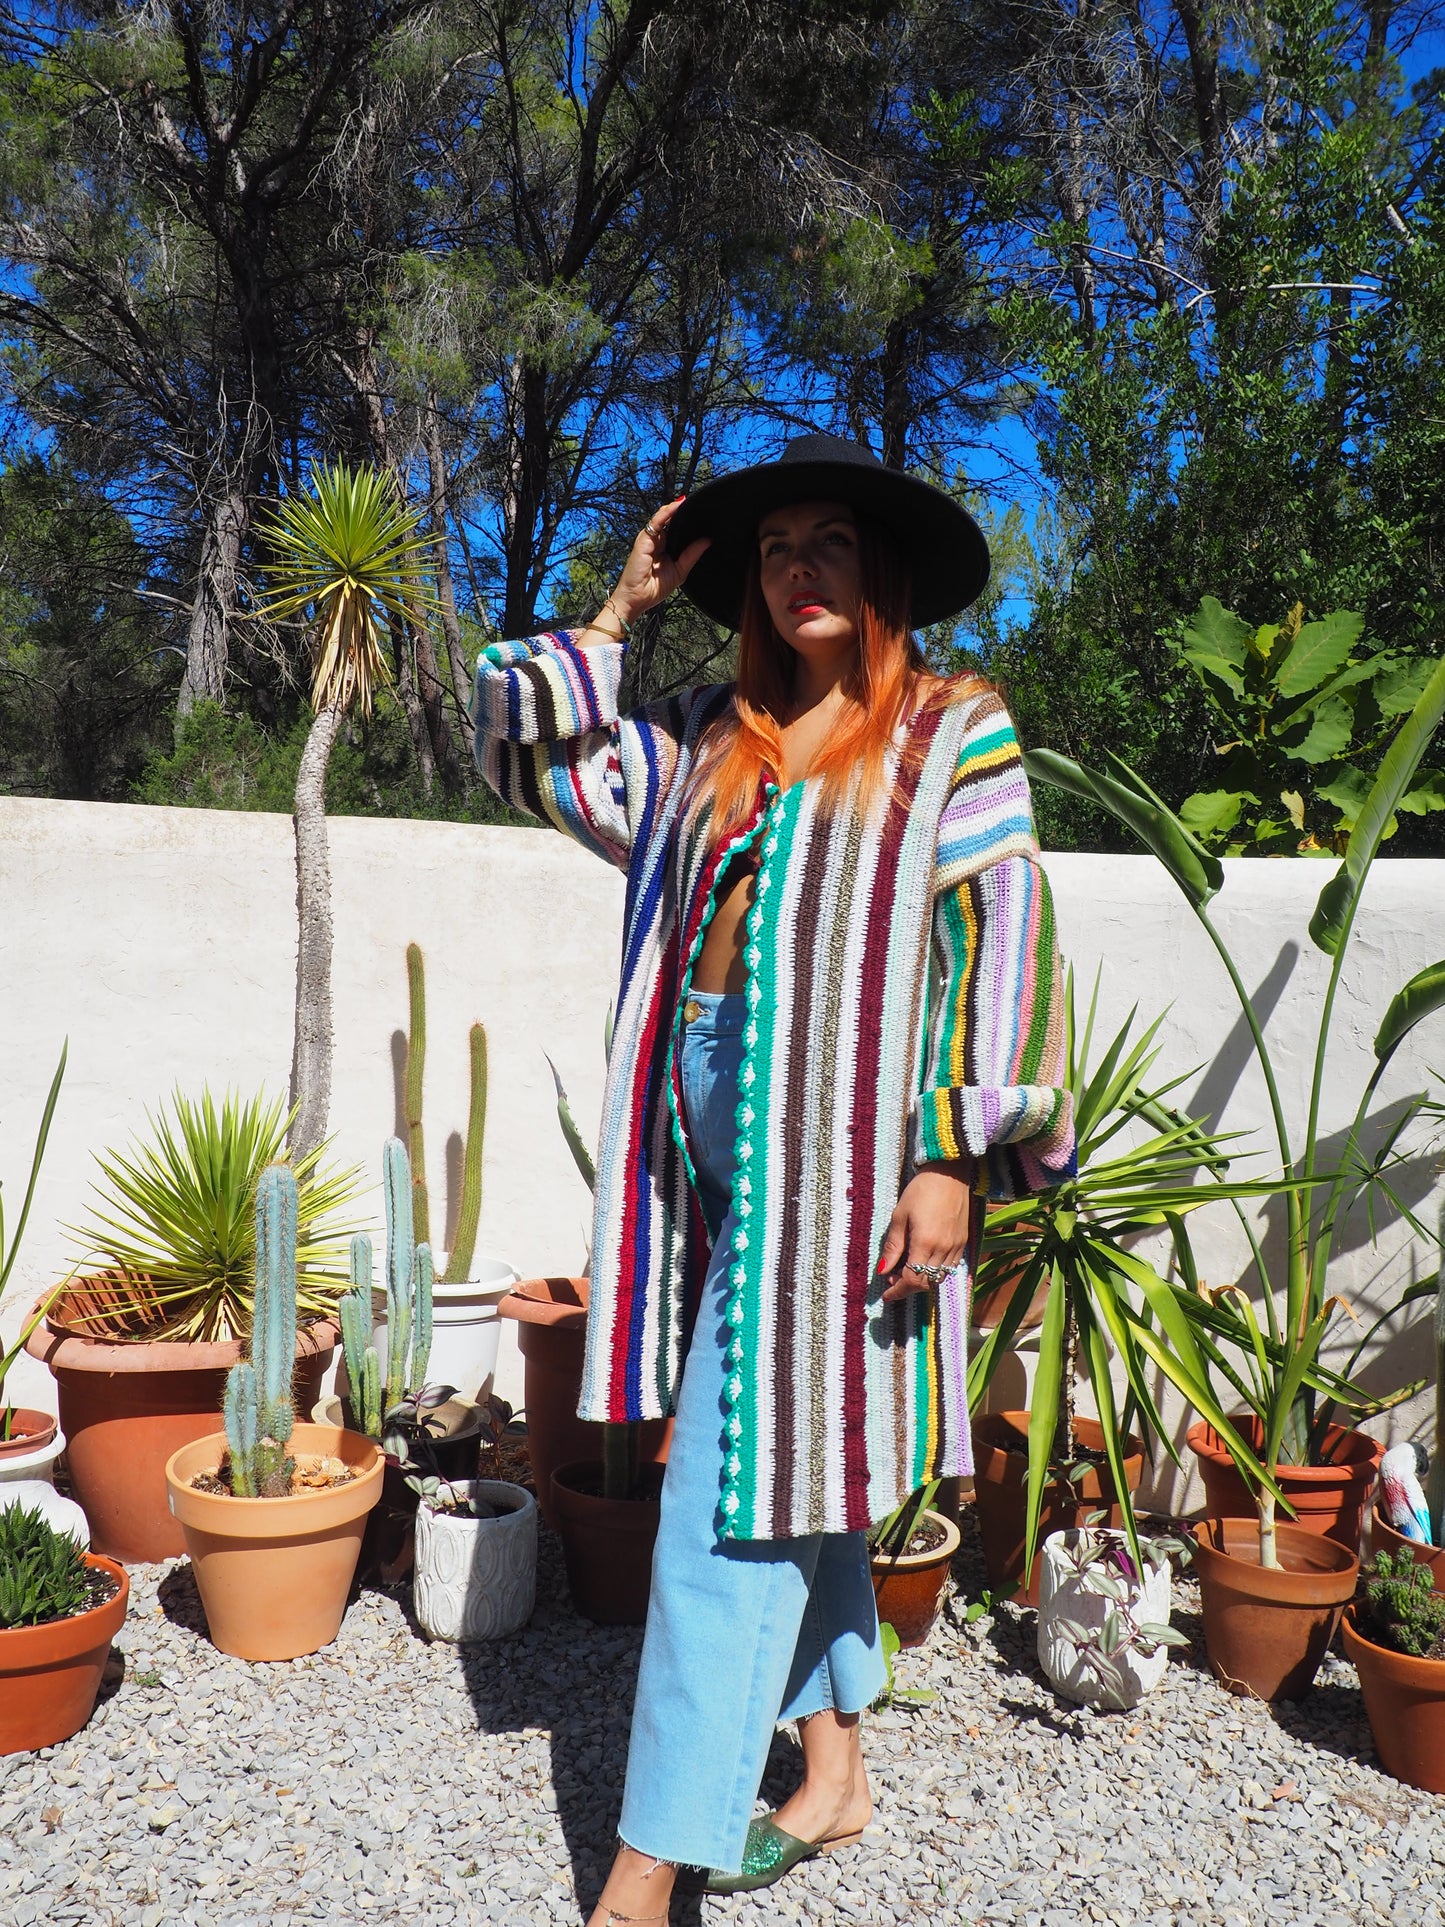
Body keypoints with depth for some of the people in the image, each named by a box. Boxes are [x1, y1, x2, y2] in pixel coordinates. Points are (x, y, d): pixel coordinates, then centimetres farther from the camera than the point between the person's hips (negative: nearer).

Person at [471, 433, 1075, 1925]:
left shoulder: (954, 734, 0)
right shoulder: (710, 741, 15)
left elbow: (999, 943, -7)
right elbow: (534, 760, 19)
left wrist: (957, 1157, -14)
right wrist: (620, 609, 12)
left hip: (834, 1152, -6)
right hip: (712, 1143, 6)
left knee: (734, 1502, -5)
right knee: (793, 1470, 17)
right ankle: (834, 1776, 35)